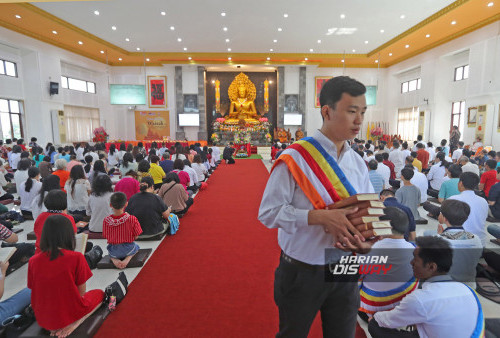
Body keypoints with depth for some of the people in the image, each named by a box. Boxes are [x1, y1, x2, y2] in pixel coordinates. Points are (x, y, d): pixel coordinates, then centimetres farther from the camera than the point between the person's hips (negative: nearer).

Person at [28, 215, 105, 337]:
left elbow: (35, 292, 1)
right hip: (71, 313, -6)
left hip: (42, 320, 6)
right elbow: (81, 292, -12)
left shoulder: (33, 261, -9)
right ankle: (74, 324, 0)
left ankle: (56, 326, 13)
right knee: (99, 294, 21)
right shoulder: (76, 258, -21)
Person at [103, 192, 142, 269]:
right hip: (128, 249, -2)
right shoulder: (132, 219, -20)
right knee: (136, 246, 34)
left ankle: (114, 259, 7)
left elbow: (106, 237, -3)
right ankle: (127, 259, 3)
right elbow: (136, 237, -11)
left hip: (113, 252, 2)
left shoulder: (106, 220, -14)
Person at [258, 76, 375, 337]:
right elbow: (268, 212, -19)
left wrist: (367, 238, -15)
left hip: (346, 269, 5)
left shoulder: (358, 163, 2)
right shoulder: (295, 158, -17)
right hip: (301, 272, -5)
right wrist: (320, 216, -29)